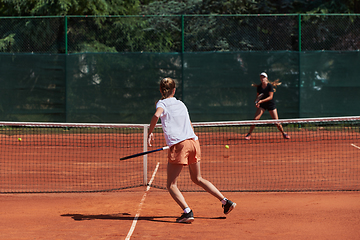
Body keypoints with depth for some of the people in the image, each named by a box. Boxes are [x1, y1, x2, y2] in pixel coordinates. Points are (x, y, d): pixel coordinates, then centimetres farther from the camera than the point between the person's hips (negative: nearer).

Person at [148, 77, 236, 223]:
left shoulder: (162, 103, 2)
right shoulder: (181, 103, 20)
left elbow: (157, 115, -21)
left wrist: (150, 133, -12)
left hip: (178, 145, -6)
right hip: (193, 141, 6)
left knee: (171, 185, 2)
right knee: (197, 179, 22)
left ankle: (187, 212, -16)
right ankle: (225, 201, 17)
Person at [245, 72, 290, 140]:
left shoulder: (270, 86, -13)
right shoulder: (259, 87, -1)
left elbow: (270, 97, -18)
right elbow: (257, 96, 9)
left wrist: (261, 101, -27)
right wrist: (257, 102, -13)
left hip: (271, 104, -2)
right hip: (262, 105, 2)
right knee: (255, 119, -15)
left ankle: (284, 133, 17)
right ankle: (249, 134, -7)